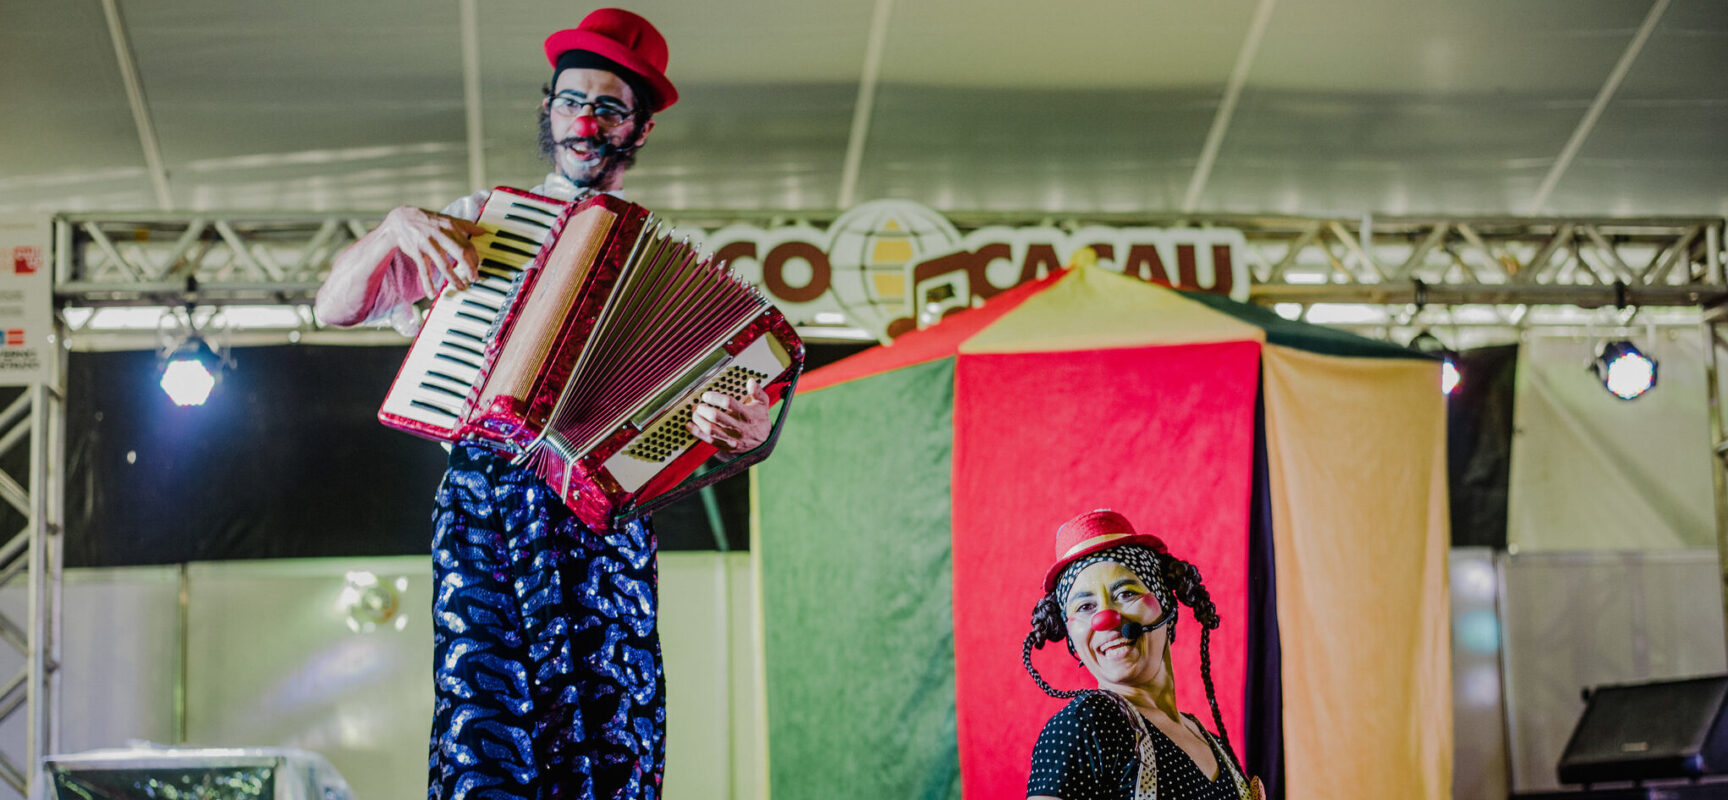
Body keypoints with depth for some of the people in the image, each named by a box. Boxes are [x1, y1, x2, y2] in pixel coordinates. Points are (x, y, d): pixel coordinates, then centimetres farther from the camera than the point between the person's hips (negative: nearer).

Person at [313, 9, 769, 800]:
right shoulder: (475, 220, 18)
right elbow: (335, 307, 17)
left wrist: (749, 429, -16)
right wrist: (393, 229, -1)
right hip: (484, 495, 0)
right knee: (484, 726, -17)